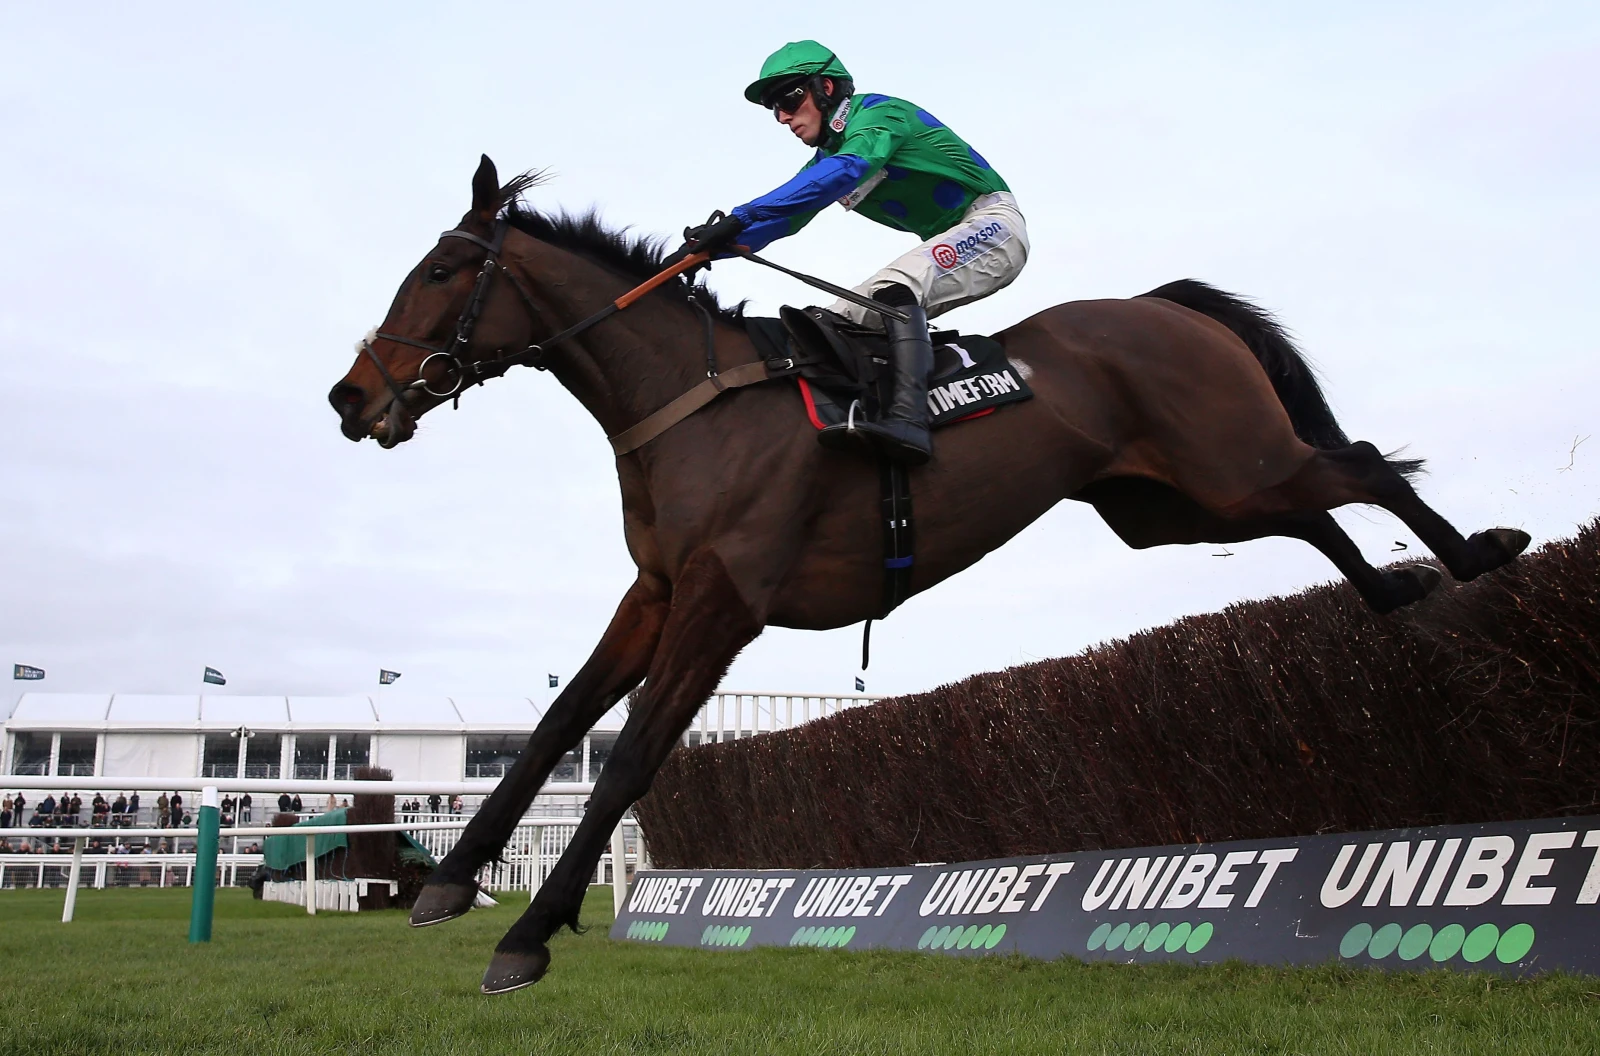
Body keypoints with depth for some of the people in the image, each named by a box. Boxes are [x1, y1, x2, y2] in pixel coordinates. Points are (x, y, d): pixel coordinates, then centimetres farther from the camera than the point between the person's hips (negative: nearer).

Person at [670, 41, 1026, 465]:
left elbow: (843, 172, -35)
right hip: (949, 240, 10)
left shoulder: (878, 114, -16)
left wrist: (739, 218, -43)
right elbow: (786, 217, 8)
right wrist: (706, 246, -10)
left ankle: (908, 418, -47)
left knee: (895, 285, -34)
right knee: (845, 317, 2)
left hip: (992, 222, -10)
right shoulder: (828, 155, 12)